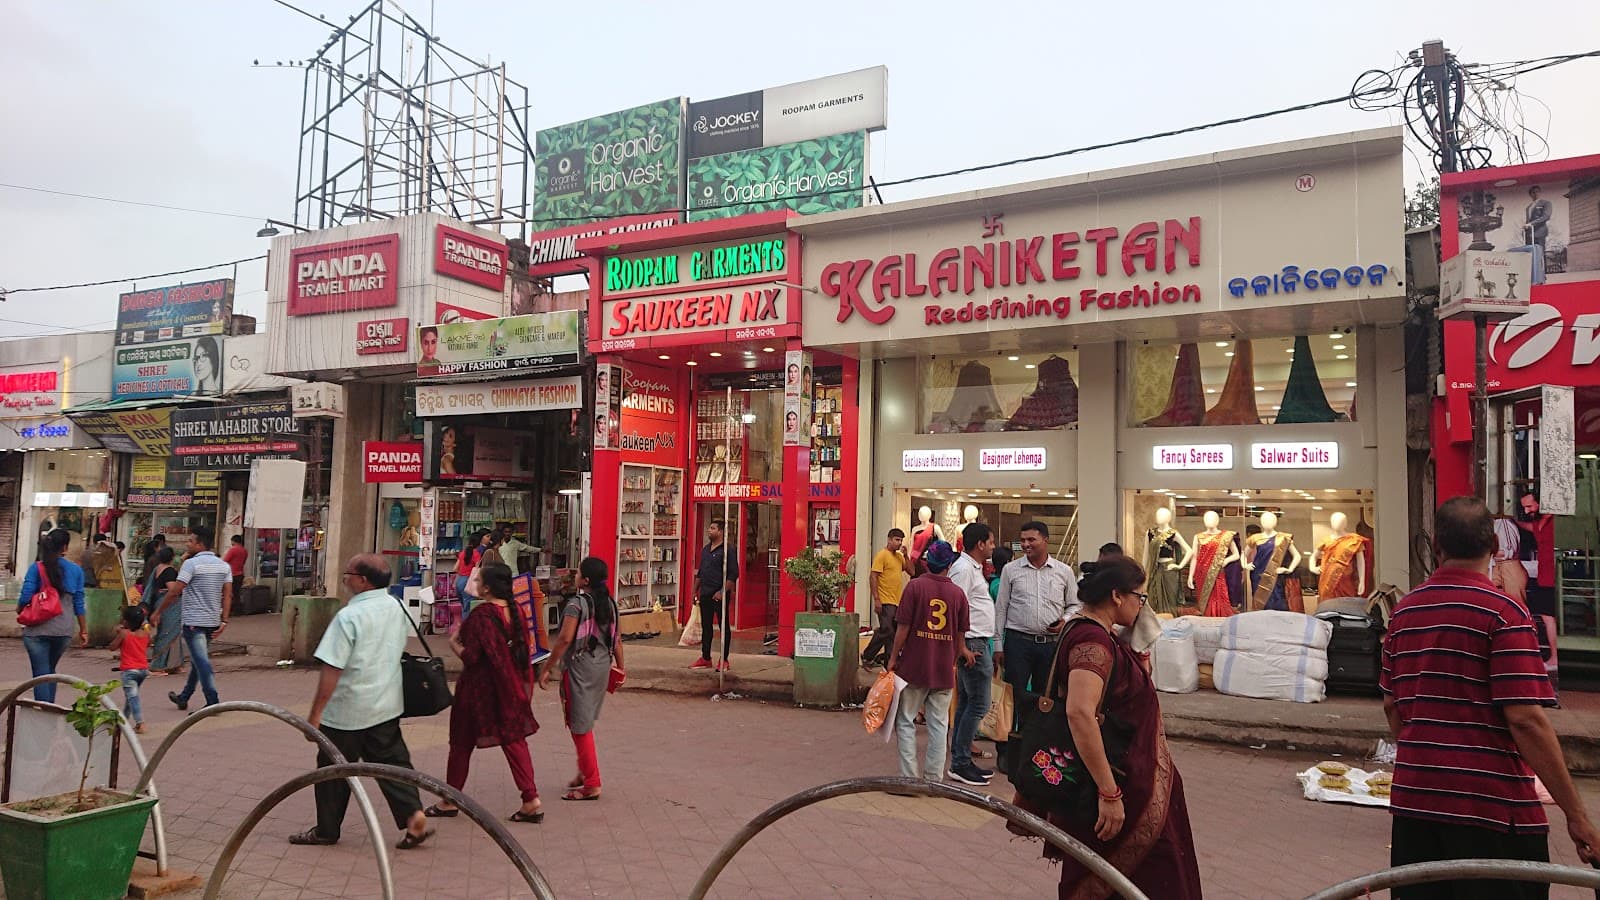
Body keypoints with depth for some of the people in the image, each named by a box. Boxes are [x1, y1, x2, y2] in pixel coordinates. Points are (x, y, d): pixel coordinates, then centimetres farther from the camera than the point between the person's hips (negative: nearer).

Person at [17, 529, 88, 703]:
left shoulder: (36, 568, -5)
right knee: (50, 670, 21)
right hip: (64, 631, 3)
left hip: (37, 629, -3)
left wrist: (19, 610, 14)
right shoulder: (76, 570, 1)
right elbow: (79, 603, 3)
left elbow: (25, 597, -9)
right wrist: (84, 630, 10)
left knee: (41, 674, 3)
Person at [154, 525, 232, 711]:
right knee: (198, 660, 19)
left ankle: (213, 702, -10)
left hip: (193, 621, -7)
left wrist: (158, 612, -3)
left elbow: (175, 591, -13)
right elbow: (228, 595, 4)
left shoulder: (192, 563, -10)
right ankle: (183, 697, 32)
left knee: (201, 661, -7)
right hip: (212, 621, 7)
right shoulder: (224, 566, 9)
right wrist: (224, 620, 3)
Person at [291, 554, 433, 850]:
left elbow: (332, 670, -20)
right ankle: (414, 816, 1)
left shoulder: (349, 617, -20)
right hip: (388, 706, 6)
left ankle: (327, 829, 24)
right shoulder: (397, 608, 1)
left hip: (347, 712, -6)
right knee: (392, 762, 12)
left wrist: (315, 714, -15)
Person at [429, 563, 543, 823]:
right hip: (511, 686, 6)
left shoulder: (480, 615, -19)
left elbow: (470, 657, -19)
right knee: (514, 740, 9)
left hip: (479, 687, -6)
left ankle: (450, 801, 25)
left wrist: (454, 643, -2)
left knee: (462, 742, 11)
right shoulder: (514, 610, 2)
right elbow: (522, 649, 8)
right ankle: (531, 800, 3)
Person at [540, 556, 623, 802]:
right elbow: (616, 640, 9)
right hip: (603, 666, 7)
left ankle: (591, 784, 4)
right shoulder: (609, 603, 6)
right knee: (585, 721, 22)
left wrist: (547, 668, -16)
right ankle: (584, 772, 31)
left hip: (579, 668, -7)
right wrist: (620, 667, 18)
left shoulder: (577, 603, -16)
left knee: (580, 725, 1)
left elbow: (565, 638, -22)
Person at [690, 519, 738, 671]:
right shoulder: (705, 550, 14)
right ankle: (705, 658, 21)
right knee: (705, 627, 12)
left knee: (724, 627, 1)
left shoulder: (727, 550, -11)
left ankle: (724, 660, 8)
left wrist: (722, 591, -20)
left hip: (720, 595, -8)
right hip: (705, 594, 8)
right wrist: (695, 590, 17)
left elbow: (733, 574, -15)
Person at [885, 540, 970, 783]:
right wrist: (961, 652, 27)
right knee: (939, 724, 9)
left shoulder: (915, 586, -7)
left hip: (914, 665, -3)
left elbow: (903, 627, -9)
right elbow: (960, 634, 8)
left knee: (905, 721, 7)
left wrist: (893, 658, 0)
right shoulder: (958, 593, 1)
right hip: (944, 669, 3)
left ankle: (909, 777, 3)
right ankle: (934, 778, 12)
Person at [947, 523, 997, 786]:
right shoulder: (964, 569, -14)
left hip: (976, 643, 11)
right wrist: (964, 648, -21)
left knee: (966, 703, 13)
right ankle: (960, 763, -1)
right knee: (978, 704, -7)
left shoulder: (973, 568, 17)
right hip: (972, 645, -11)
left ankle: (959, 760, 20)